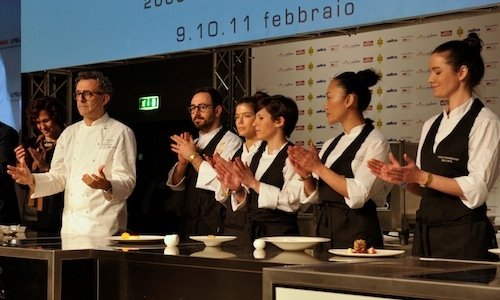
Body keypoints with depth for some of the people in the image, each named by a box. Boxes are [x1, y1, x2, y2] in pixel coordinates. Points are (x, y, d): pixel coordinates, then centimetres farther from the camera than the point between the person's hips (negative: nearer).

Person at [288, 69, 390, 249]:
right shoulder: (330, 145, 12)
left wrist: (318, 168, -17)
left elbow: (358, 195, -20)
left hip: (357, 235, -6)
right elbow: (315, 197, 11)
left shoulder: (375, 142, -8)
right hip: (324, 231, 6)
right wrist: (306, 176, -7)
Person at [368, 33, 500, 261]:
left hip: (464, 235, -6)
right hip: (426, 233, 6)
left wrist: (422, 176, -18)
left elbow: (476, 190, -15)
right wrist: (403, 178, -4)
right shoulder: (431, 126, 14)